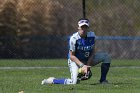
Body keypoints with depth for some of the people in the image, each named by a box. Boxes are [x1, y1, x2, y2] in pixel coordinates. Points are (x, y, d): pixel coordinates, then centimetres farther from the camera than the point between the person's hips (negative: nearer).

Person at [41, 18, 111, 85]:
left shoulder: (92, 36, -11)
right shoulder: (73, 39, -25)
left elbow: (93, 52, -1)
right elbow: (71, 56, -19)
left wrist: (87, 65, -13)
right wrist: (82, 65, -29)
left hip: (89, 59, 6)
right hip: (75, 60, -6)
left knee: (106, 57, -9)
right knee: (74, 82, -26)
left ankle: (103, 80, 0)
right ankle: (52, 80, -5)